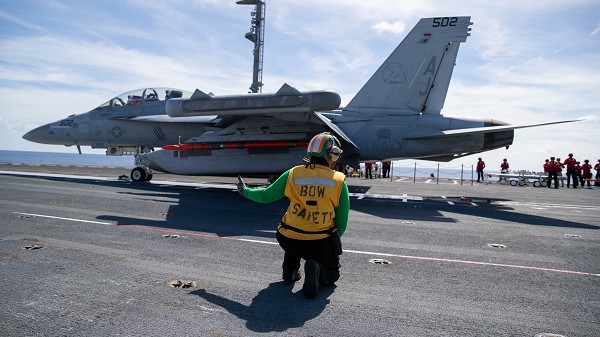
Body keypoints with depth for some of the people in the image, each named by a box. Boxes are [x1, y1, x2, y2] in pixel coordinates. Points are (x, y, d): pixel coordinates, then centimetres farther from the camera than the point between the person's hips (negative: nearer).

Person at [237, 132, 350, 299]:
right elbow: (342, 222, 1)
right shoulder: (339, 181, -5)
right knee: (331, 275, 25)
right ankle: (317, 269, -10)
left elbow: (266, 196, 8)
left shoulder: (293, 174, -3)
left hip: (290, 241, 3)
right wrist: (334, 243, 21)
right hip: (321, 244, -2)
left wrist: (245, 191, 28)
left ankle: (290, 269, 24)